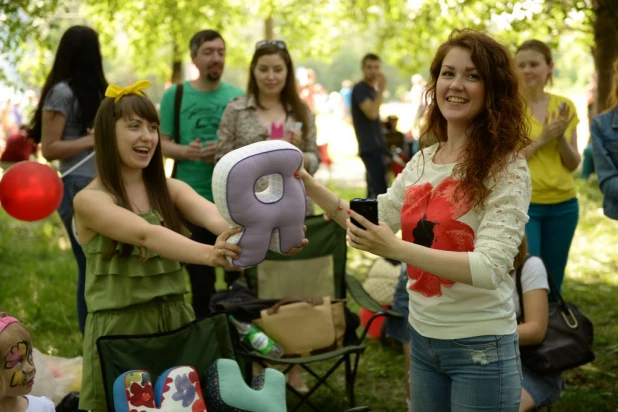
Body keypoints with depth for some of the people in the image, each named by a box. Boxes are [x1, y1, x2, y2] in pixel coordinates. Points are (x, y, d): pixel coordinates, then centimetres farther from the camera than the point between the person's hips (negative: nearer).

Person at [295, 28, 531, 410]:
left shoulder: (506, 169, -14)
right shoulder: (422, 162, 4)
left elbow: (489, 268, -22)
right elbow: (380, 221, 13)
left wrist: (396, 249, -31)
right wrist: (310, 185, 2)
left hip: (480, 348, -6)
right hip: (422, 338, 6)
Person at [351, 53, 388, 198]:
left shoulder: (373, 89, 17)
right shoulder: (360, 88, -9)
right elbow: (372, 113, -23)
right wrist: (381, 90, -19)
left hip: (376, 146, 9)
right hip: (370, 147, -9)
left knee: (373, 189, 10)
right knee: (380, 189, -16)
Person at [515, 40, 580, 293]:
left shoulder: (565, 106, 6)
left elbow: (573, 164, 6)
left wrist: (561, 137, -11)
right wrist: (541, 139, -17)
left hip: (564, 205, 4)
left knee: (554, 281, 11)